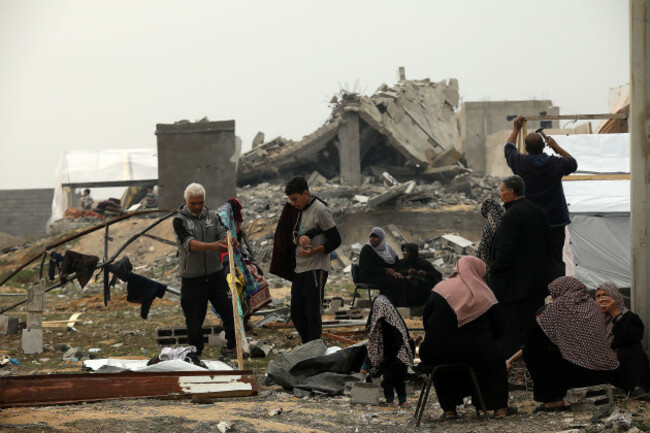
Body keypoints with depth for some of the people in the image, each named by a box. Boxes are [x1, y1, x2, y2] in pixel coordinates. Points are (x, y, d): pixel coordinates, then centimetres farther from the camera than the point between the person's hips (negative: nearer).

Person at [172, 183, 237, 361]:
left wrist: (230, 240, -33)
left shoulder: (212, 217, 8)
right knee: (194, 318, 4)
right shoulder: (180, 221, -6)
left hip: (216, 274, 3)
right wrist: (212, 246, -38)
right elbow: (189, 243, -22)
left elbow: (222, 232, -7)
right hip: (192, 278, -3)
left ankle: (233, 346, 17)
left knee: (229, 310, 0)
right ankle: (195, 352, 20)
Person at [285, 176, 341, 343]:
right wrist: (300, 238, -11)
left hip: (316, 270, -9)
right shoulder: (300, 211, 14)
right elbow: (294, 238, 13)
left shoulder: (320, 210, -11)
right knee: (297, 314, 11)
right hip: (299, 270, 9)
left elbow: (335, 240, -12)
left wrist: (314, 251, -26)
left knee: (312, 314, -10)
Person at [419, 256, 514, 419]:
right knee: (495, 359, 30)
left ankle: (449, 410, 29)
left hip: (439, 354, 0)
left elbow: (426, 322, 7)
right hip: (475, 353, 0)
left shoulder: (440, 289, 2)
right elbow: (498, 328, 5)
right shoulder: (484, 294, 2)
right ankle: (500, 408, 26)